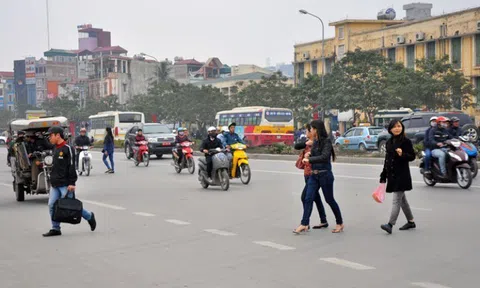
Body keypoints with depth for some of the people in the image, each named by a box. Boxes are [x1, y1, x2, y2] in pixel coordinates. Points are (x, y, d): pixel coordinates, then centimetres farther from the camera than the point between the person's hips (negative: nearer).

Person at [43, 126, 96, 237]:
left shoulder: (67, 149, -12)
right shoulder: (55, 149, 14)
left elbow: (72, 167, -16)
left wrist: (72, 183, -20)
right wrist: (52, 180, 20)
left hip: (65, 185, -8)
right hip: (55, 184, 8)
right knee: (52, 205, 1)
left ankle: (89, 217, 16)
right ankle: (55, 229, 8)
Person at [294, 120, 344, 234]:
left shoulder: (326, 141, -13)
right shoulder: (315, 142, 9)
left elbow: (324, 157, -26)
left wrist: (309, 159, -24)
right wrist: (309, 155, 0)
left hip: (325, 175, -7)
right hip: (314, 174, 7)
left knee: (329, 199, 4)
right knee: (308, 198, -2)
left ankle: (340, 223, 20)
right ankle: (304, 224, -2)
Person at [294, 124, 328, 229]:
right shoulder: (308, 142, 10)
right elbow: (296, 146, 0)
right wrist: (306, 143, -14)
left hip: (313, 174, -9)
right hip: (308, 174, 9)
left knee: (305, 197, -8)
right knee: (316, 198, 14)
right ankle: (323, 221, 21)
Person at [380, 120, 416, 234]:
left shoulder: (406, 141, -8)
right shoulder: (389, 142, 12)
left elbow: (412, 156, -7)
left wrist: (402, 154, -27)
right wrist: (383, 177, 17)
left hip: (402, 174, -7)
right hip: (392, 174, 8)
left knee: (396, 200, -11)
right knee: (402, 199, 15)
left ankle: (390, 225, -17)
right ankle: (411, 221, 28)